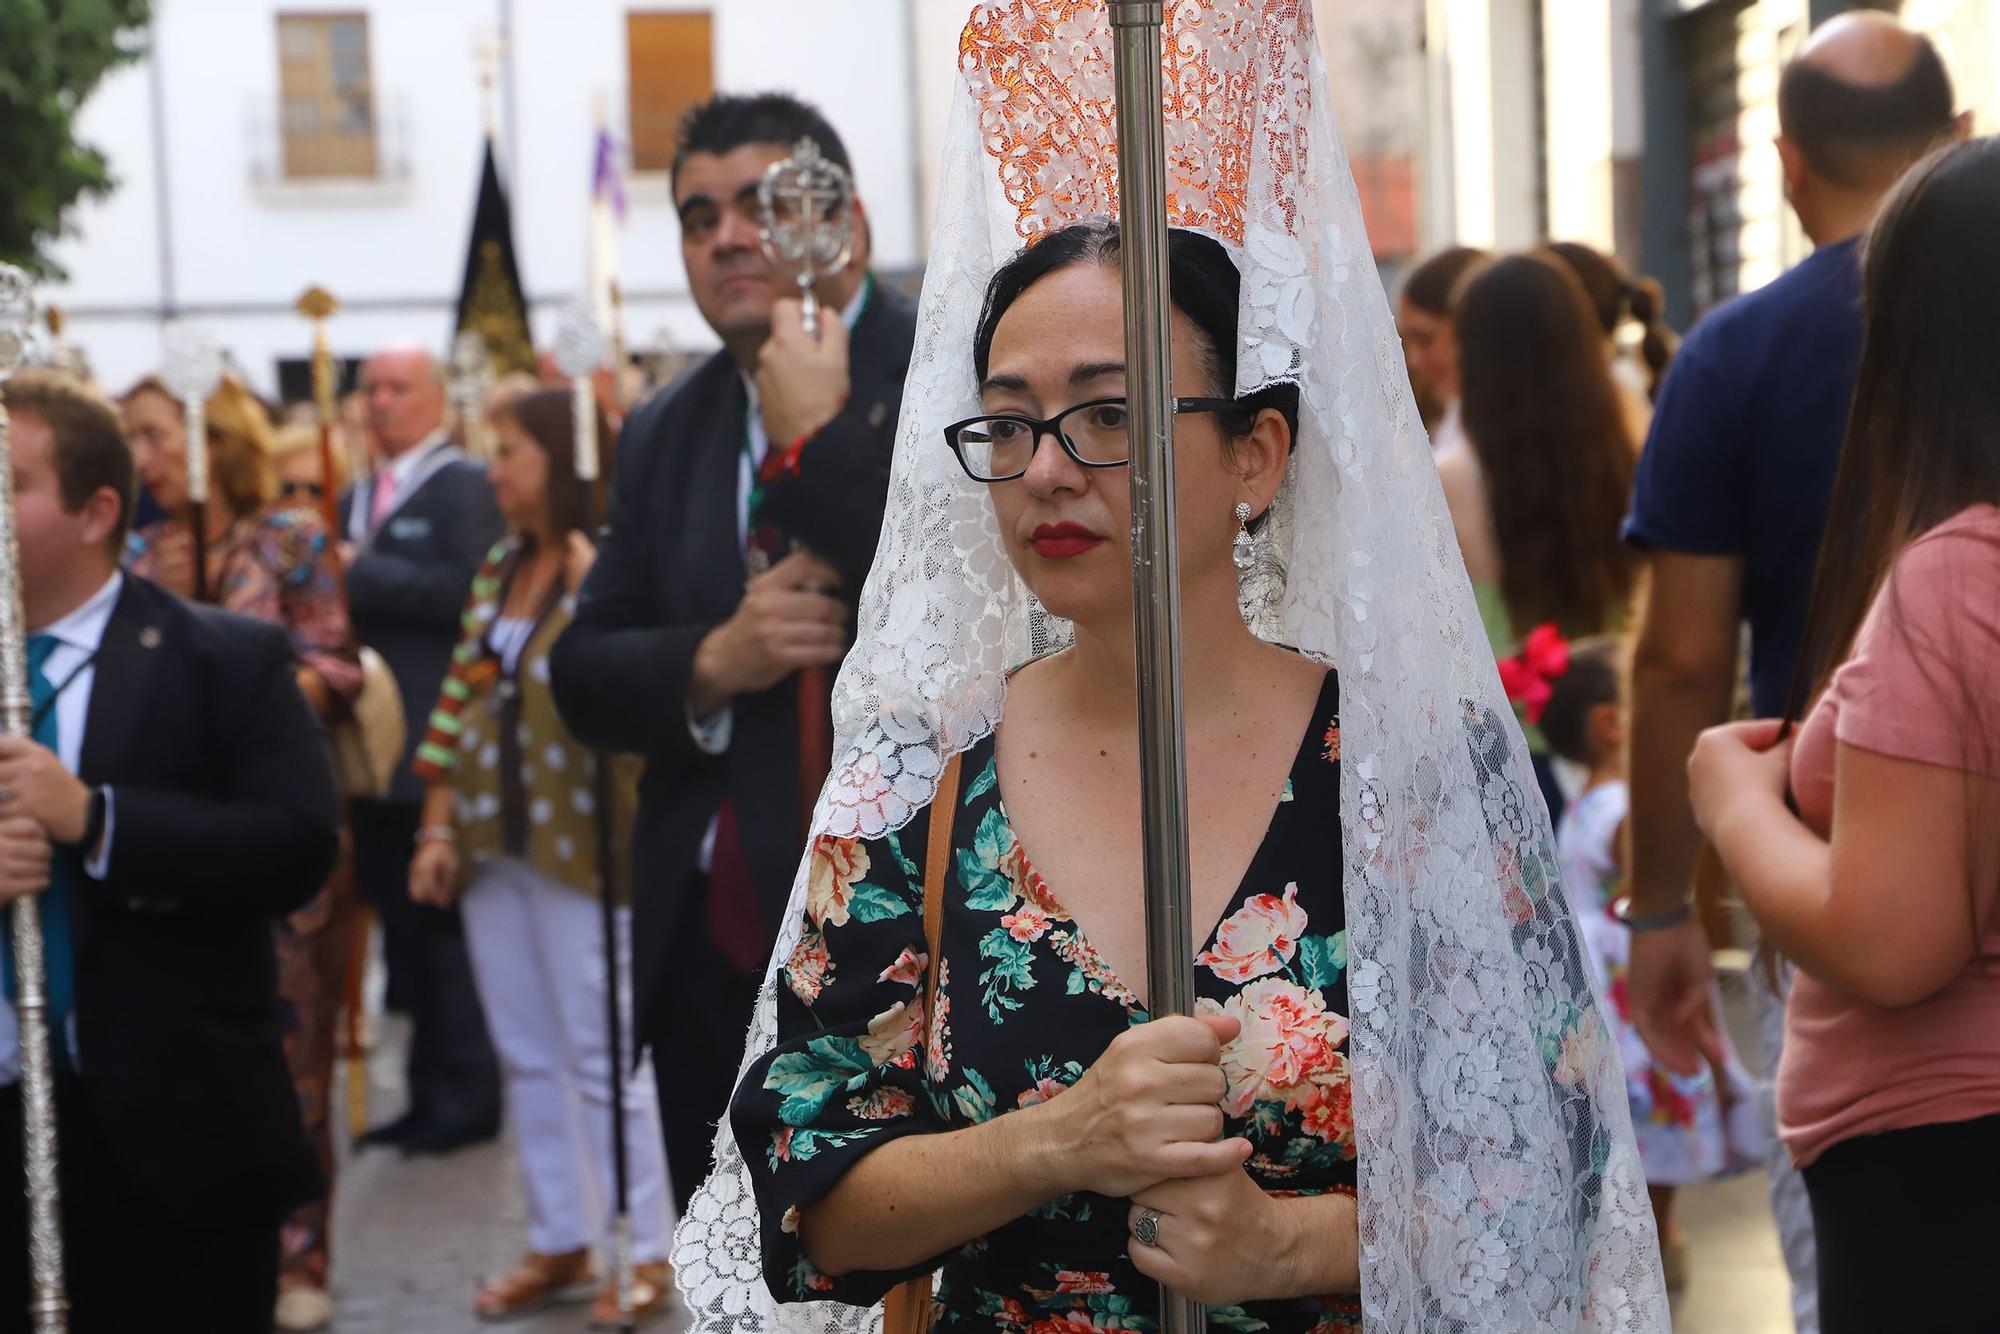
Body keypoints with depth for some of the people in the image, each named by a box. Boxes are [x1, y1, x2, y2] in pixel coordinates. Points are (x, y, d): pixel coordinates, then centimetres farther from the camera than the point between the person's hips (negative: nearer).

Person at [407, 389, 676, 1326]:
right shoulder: (499, 571, 12)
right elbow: (457, 701, 12)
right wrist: (437, 827, 8)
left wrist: (591, 589, -28)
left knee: (602, 1055, -2)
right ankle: (560, 1242, 22)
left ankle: (647, 1252, 7)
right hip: (493, 843, 8)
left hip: (578, 846, -8)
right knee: (525, 1055, 12)